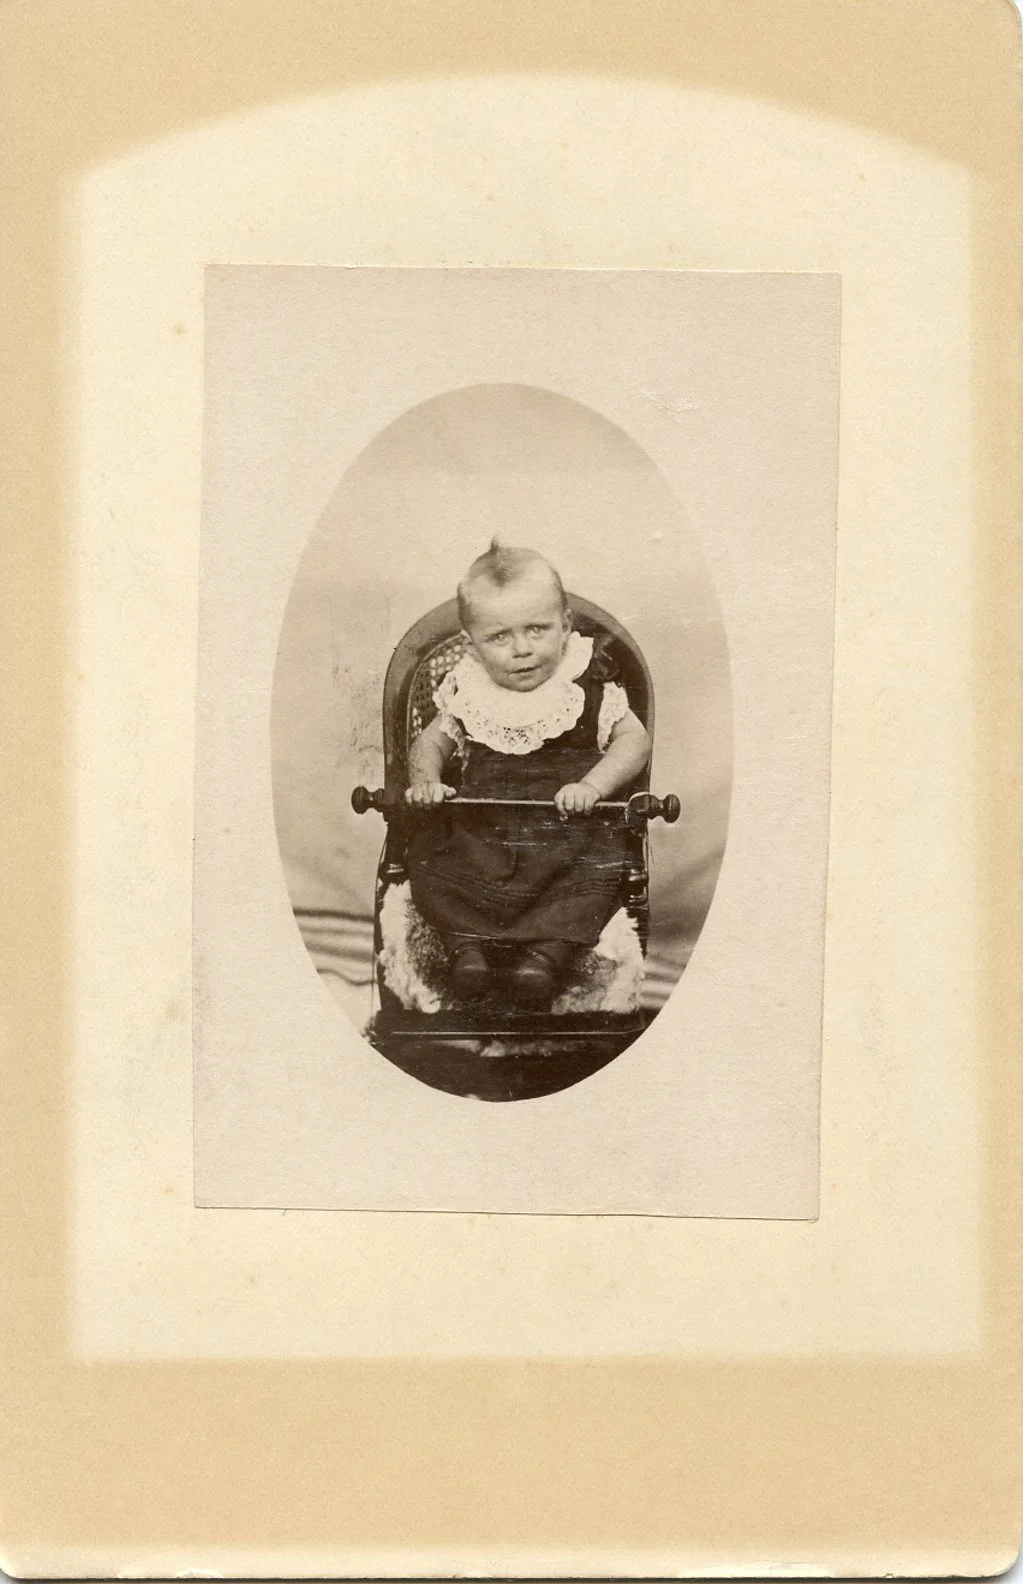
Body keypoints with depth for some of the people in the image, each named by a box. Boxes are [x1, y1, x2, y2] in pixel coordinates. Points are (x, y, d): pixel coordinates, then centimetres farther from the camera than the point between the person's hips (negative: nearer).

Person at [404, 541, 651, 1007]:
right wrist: (424, 780, -5)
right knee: (429, 851, -20)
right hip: (477, 829, 2)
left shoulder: (589, 687, -1)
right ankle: (466, 942, -24)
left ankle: (549, 948, -29)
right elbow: (430, 741, 18)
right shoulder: (465, 692, 6)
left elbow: (635, 740, 0)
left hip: (567, 828, -2)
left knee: (600, 864, -28)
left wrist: (592, 785, -17)